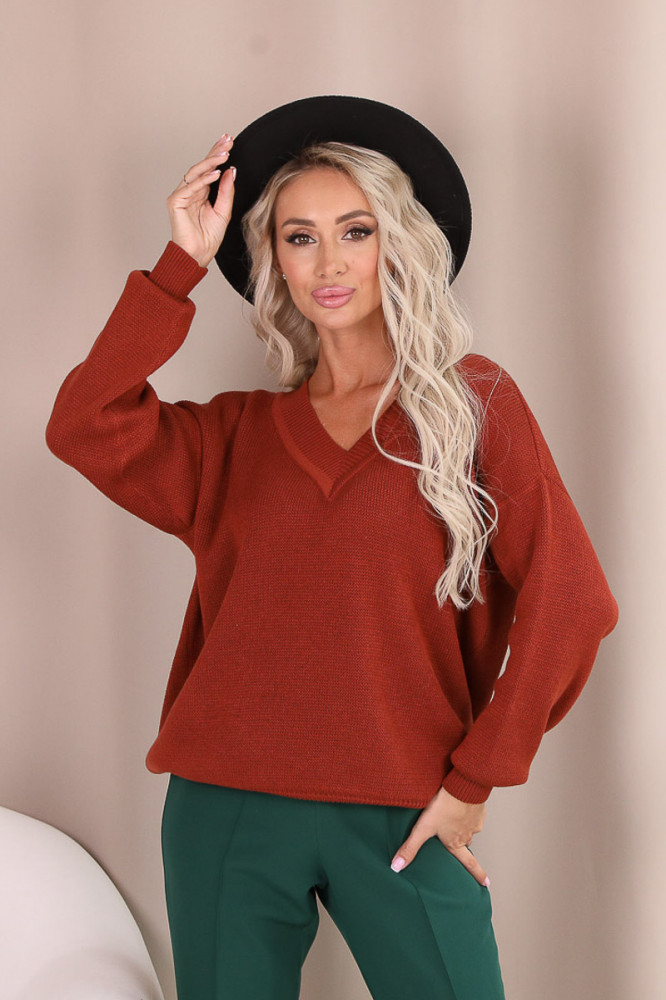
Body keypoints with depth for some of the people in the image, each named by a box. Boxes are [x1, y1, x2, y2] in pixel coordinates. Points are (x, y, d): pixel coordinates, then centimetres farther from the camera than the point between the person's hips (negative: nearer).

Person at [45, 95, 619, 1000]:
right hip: (228, 811, 2)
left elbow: (563, 603, -3)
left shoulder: (473, 402, 2)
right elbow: (83, 427, -8)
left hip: (403, 818, -2)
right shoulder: (236, 433, 9)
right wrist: (182, 263, -7)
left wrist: (476, 779, -4)